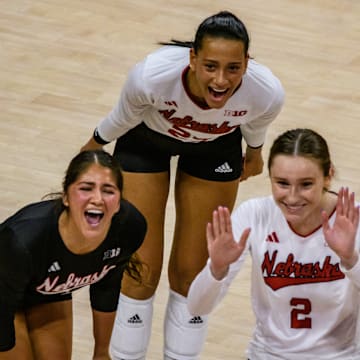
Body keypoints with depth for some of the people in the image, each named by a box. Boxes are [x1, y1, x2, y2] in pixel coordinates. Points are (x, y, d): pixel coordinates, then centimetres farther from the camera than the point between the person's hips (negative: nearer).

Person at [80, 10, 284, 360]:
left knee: (191, 272, 6)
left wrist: (254, 152, 11)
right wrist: (96, 144, 2)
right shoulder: (152, 75, -42)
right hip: (146, 141, -1)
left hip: (216, 147, 1)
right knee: (141, 270, 0)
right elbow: (124, 117, -16)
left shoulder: (267, 92, -36)